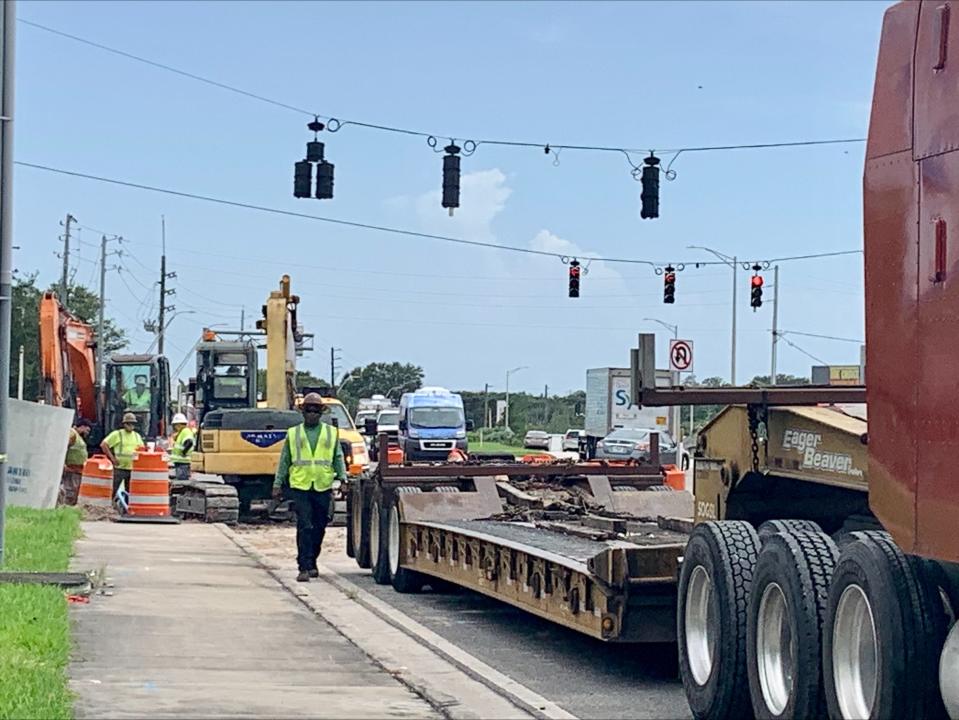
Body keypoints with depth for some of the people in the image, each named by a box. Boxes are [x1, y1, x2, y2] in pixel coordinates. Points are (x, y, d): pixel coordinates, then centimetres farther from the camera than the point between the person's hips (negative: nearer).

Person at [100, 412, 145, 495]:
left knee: (130, 492, 9)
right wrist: (112, 457, -9)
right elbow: (103, 445, -6)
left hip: (132, 469, 5)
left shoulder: (137, 436, 14)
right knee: (113, 491, -6)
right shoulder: (117, 434, -2)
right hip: (119, 468, -5)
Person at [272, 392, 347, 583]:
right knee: (304, 528, -9)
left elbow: (338, 457, 12)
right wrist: (278, 484, 8)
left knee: (319, 529, 8)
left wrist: (342, 478, -1)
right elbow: (284, 460, 12)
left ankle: (312, 563, 24)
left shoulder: (331, 433, 11)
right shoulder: (293, 433, 10)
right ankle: (304, 567, -11)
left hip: (323, 488, 2)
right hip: (300, 487, -1)